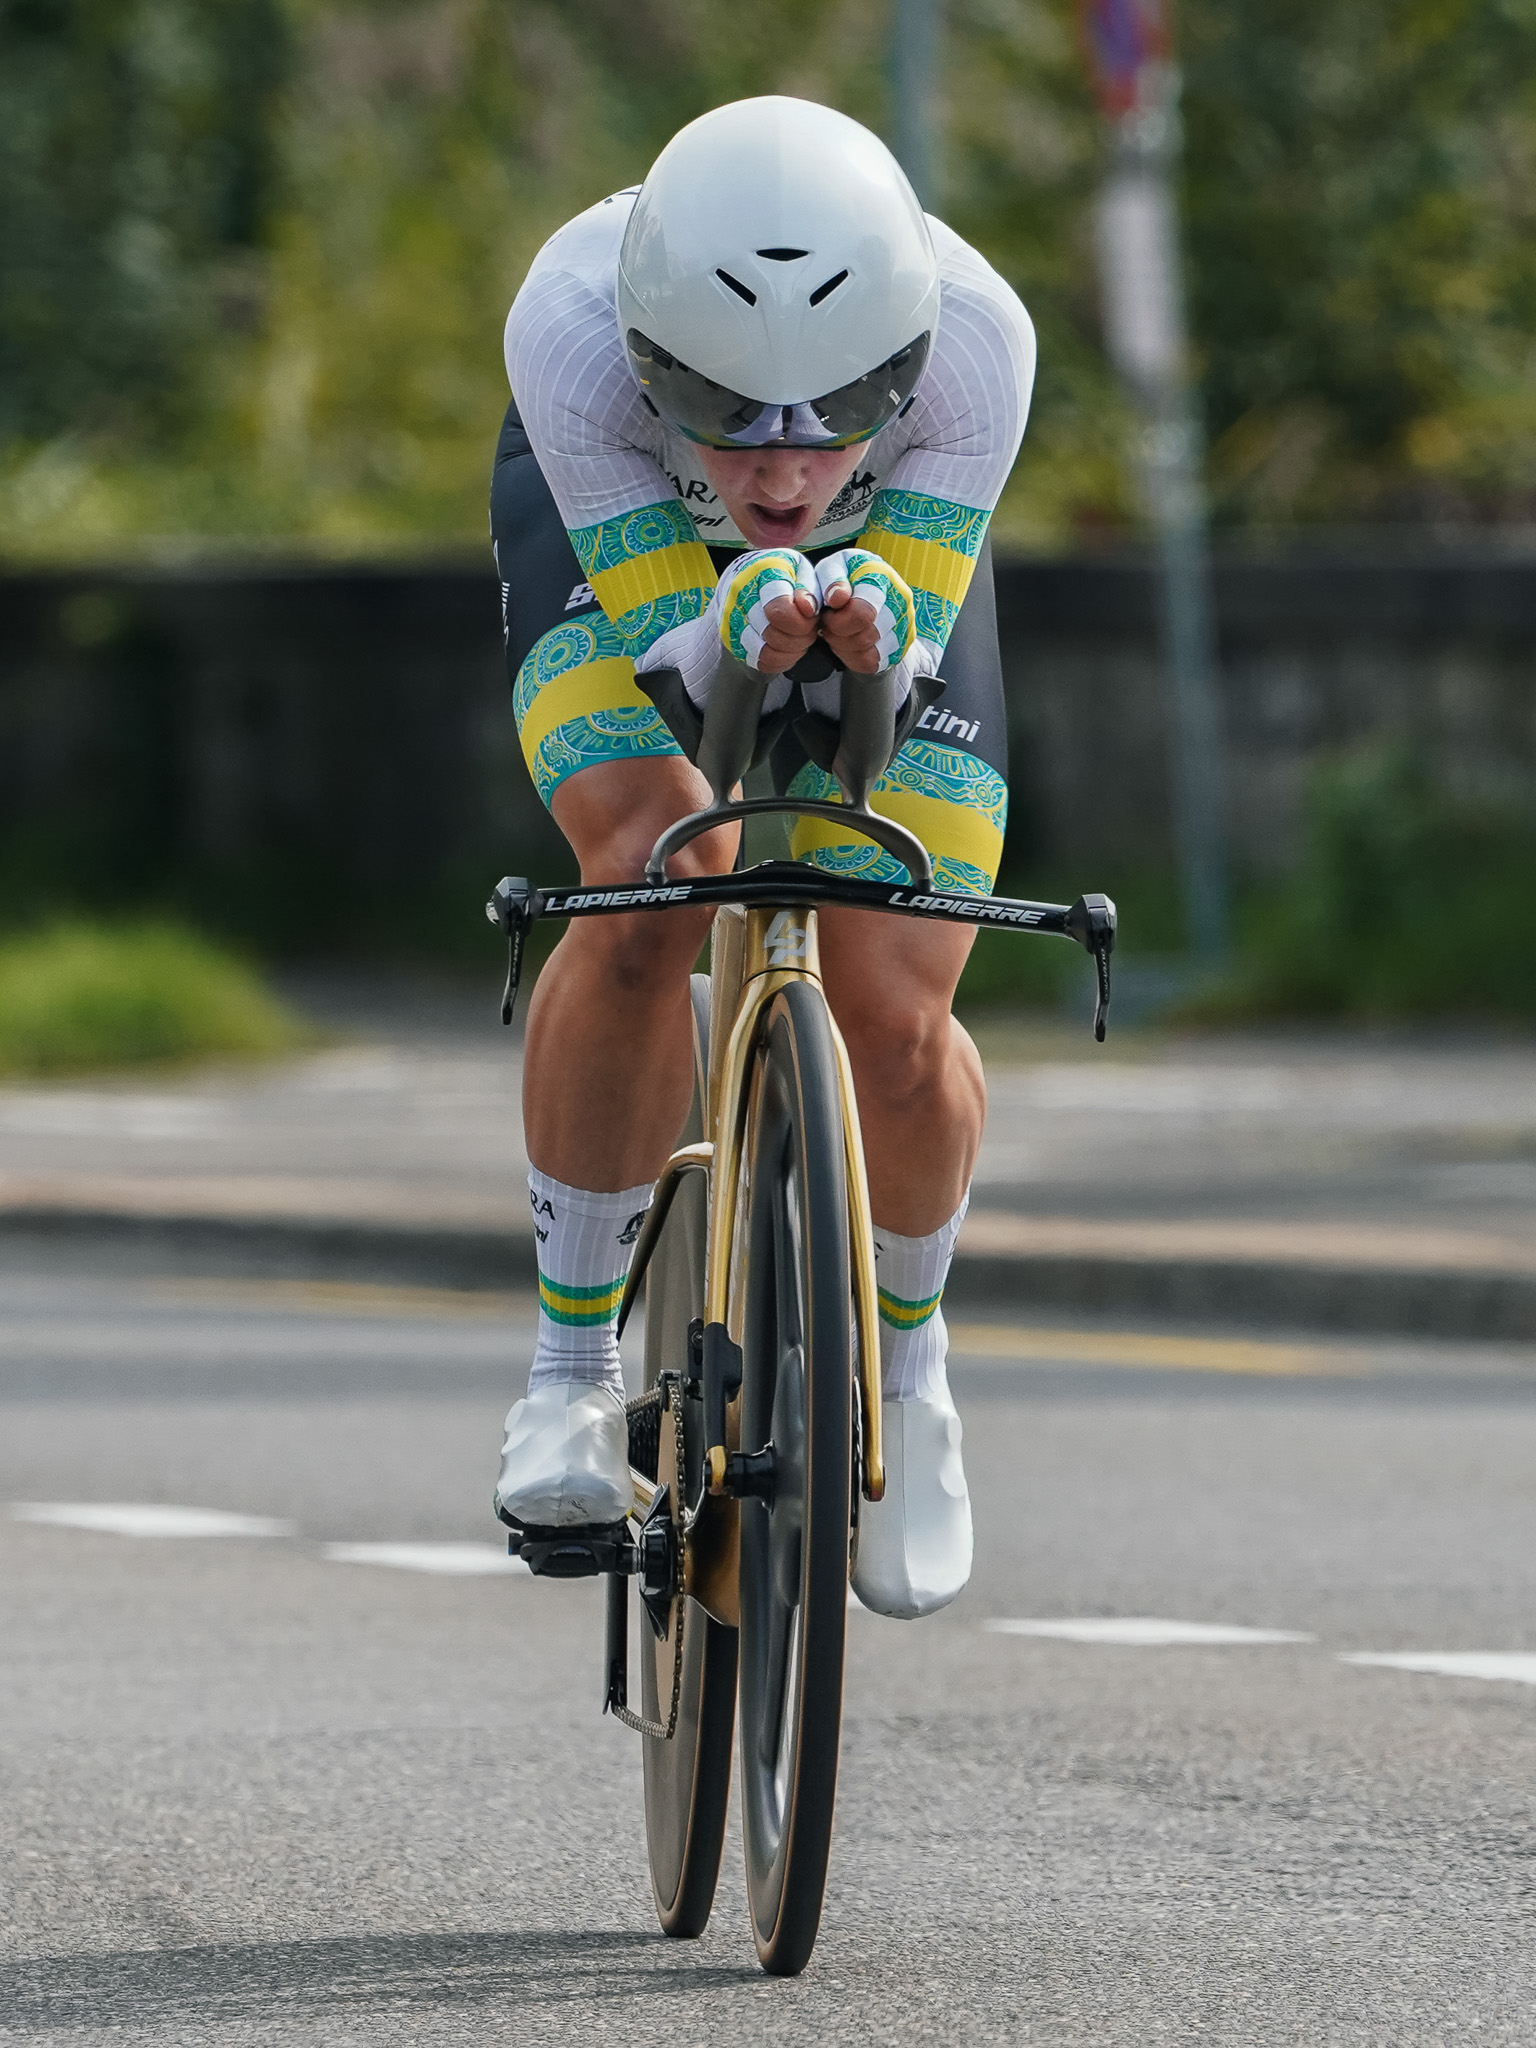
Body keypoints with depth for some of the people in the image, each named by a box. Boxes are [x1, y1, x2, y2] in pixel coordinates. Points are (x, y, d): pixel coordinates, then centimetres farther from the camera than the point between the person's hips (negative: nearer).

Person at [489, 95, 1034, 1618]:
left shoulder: (976, 338, -40)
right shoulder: (567, 325, -41)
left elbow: (913, 637, -30)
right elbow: (655, 629, -33)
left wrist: (866, 630, -54)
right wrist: (745, 632, -56)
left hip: (887, 544, 1)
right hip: (615, 524, -1)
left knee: (894, 1023, -11)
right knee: (652, 885, -27)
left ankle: (903, 1355, 22)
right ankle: (574, 1360, -6)